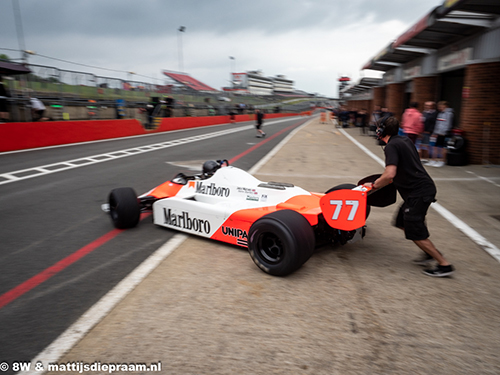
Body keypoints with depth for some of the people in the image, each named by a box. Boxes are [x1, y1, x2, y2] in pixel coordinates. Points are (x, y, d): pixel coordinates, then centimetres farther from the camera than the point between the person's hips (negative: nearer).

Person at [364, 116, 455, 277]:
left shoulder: (391, 146, -17)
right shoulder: (405, 140, 12)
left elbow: (390, 174, -29)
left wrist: (374, 185, -12)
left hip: (418, 192, -10)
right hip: (425, 187, 10)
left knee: (415, 232, 0)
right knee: (402, 222, 20)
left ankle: (444, 264, 10)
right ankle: (430, 252, 27)